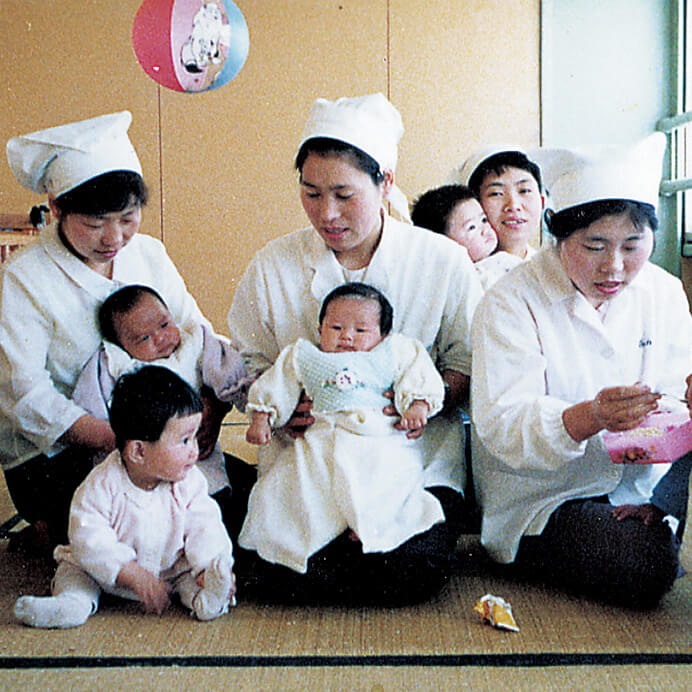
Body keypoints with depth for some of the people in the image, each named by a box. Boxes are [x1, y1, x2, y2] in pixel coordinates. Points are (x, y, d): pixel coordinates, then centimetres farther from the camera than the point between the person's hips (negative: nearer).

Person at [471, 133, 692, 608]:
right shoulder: (510, 305, -15)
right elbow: (502, 429, -23)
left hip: (641, 487, 5)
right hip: (539, 502, -5)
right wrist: (589, 418, -40)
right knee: (646, 570, -26)